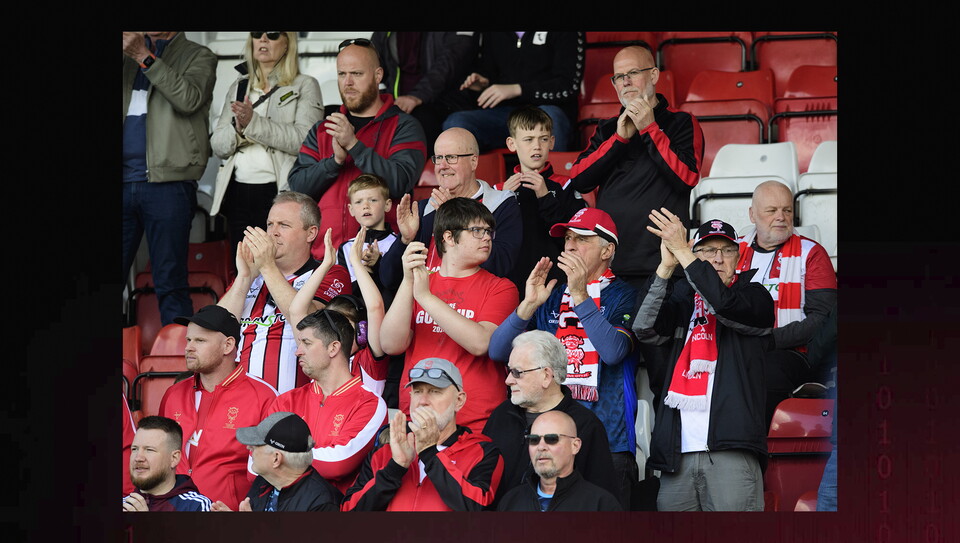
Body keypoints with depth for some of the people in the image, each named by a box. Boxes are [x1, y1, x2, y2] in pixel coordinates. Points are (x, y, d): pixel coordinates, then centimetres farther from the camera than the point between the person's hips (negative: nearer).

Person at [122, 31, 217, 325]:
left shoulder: (198, 56, 7)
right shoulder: (130, 55, 21)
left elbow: (188, 98, -11)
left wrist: (146, 58, -13)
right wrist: (126, 51, -6)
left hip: (166, 182, -4)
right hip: (125, 178, 4)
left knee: (170, 284, -4)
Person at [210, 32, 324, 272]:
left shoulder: (305, 86, 4)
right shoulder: (238, 87, 19)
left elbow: (304, 140, -11)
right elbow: (217, 145, 12)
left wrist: (253, 122, -18)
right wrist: (238, 128, -10)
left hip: (280, 192, -5)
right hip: (238, 193, 5)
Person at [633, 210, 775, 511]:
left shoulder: (754, 297, 12)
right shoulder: (681, 297, 19)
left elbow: (723, 303, -11)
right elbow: (644, 328, 0)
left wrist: (681, 250, -10)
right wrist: (667, 265, -10)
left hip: (731, 449, -3)